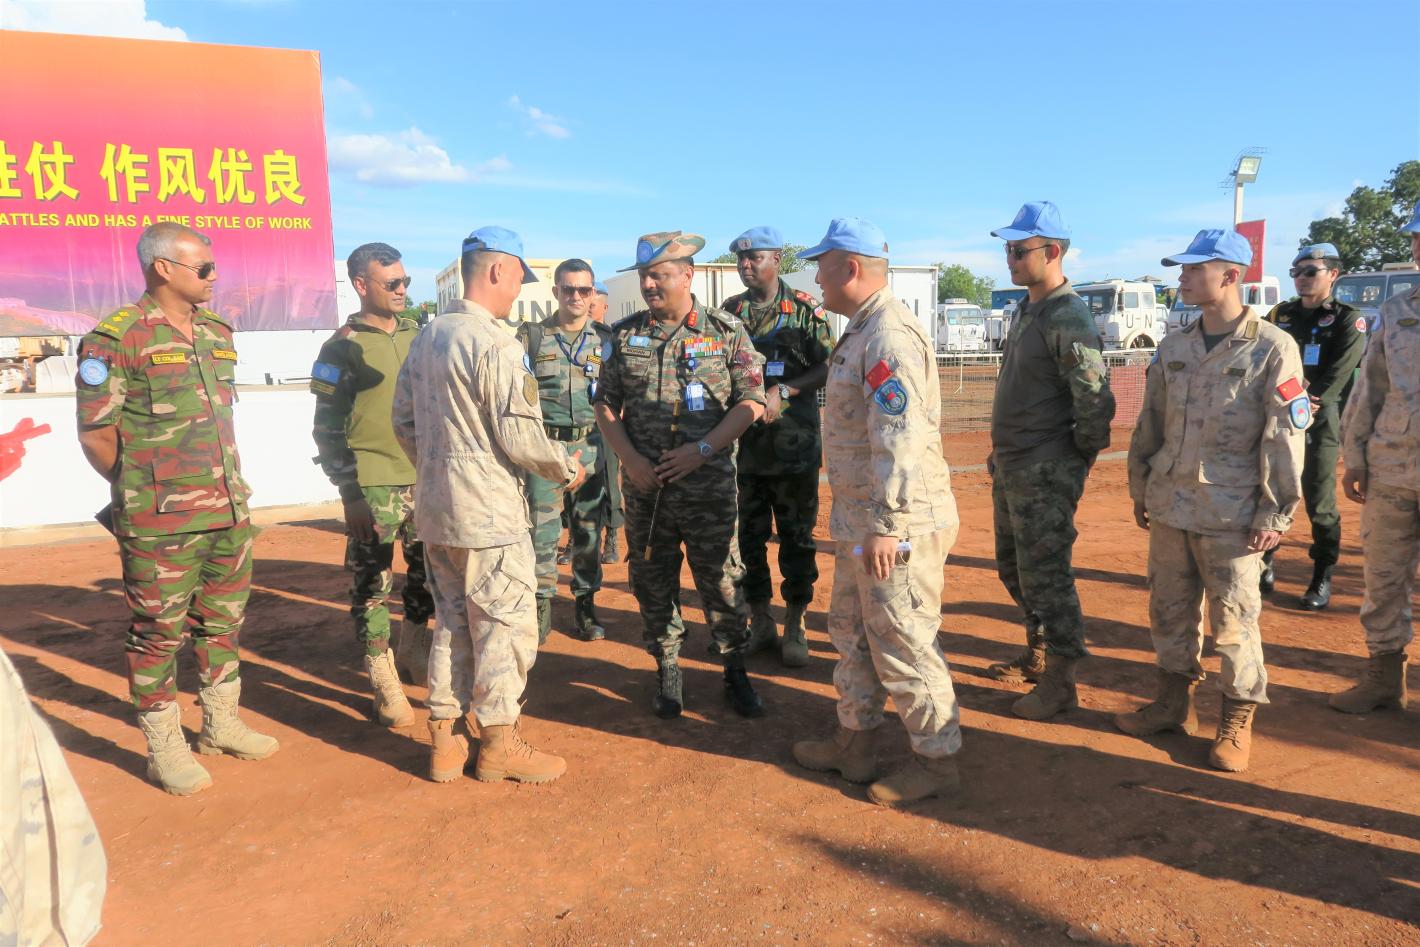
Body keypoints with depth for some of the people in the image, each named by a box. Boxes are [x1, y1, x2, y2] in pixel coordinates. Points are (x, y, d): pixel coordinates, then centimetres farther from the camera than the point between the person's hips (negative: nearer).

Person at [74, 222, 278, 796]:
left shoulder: (217, 333, 11)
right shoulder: (118, 339, -10)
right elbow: (95, 433, -8)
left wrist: (229, 486, 14)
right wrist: (146, 494, -2)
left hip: (230, 512, 7)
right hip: (161, 524, -7)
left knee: (223, 621, 16)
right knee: (158, 633, 5)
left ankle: (222, 725, 32)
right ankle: (164, 749, 19)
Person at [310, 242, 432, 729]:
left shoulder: (416, 334, 10)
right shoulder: (343, 348, -5)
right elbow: (328, 429, -7)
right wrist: (351, 495, -12)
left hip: (424, 480, 5)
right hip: (374, 488, -5)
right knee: (372, 585, 3)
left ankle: (412, 651, 35)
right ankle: (384, 682, 17)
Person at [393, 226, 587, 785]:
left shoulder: (425, 338, 11)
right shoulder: (496, 343, -16)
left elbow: (404, 423, 15)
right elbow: (519, 435, -19)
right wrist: (566, 470, -2)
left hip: (435, 508, 9)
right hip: (488, 510, -9)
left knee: (452, 621, 17)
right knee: (506, 624, 4)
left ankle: (445, 740, 25)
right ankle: (499, 743, 15)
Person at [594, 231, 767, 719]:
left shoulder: (726, 330, -3)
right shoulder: (624, 334, 5)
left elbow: (752, 402, -4)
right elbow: (606, 404, 8)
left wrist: (703, 448, -14)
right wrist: (630, 458, -6)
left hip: (709, 484, -2)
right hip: (644, 485, 3)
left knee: (721, 580, 4)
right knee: (653, 582, 11)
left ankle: (736, 671, 22)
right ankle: (667, 670, 28)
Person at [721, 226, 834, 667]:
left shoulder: (805, 309, -1)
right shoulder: (730, 311, 9)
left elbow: (827, 368, -5)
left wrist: (783, 391, -18)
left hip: (793, 443, -3)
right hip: (742, 440, 3)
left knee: (797, 536, 4)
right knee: (748, 534, 8)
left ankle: (795, 627, 16)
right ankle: (760, 624, 22)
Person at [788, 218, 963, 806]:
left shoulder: (890, 334, -18)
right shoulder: (861, 333, 16)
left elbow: (899, 439, -26)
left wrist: (887, 526, -27)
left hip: (898, 522, -11)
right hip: (859, 518, 11)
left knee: (901, 645, 0)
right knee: (851, 630, 19)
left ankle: (937, 760, 17)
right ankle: (855, 742, 34)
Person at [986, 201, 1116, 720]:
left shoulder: (1068, 320, -19)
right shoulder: (1025, 311, 12)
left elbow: (1095, 400, -23)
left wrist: (1076, 460, -11)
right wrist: (1004, 454, 16)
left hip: (1046, 475, -10)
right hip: (1010, 468, 10)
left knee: (1044, 575, -1)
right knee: (1014, 568, 20)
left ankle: (1059, 682, 13)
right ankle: (1037, 656, 37)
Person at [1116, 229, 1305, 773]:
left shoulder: (1272, 348, -8)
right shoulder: (1173, 348, 8)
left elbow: (1284, 437, -9)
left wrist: (1274, 514, -11)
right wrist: (1141, 490, 14)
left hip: (1229, 511, -5)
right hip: (1170, 503, 5)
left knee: (1234, 620, 3)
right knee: (1169, 610, 13)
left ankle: (1237, 722, 20)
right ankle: (1175, 704, 29)